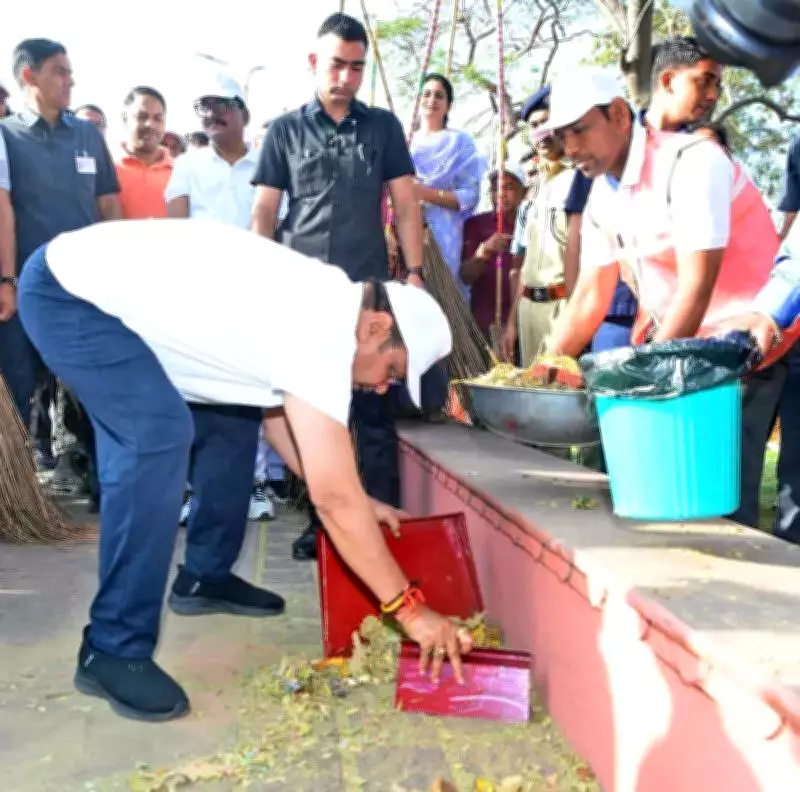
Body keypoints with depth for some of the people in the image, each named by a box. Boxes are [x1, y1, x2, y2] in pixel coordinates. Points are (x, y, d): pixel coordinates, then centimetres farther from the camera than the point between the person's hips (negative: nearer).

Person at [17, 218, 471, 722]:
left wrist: (356, 502, 17)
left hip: (103, 283, 10)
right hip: (68, 292, -10)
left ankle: (205, 578, 26)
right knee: (159, 440, -23)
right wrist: (410, 607, -17)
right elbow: (333, 497, -25)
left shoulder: (320, 303, 3)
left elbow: (276, 409, 16)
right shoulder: (325, 333, -25)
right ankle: (114, 651, -12)